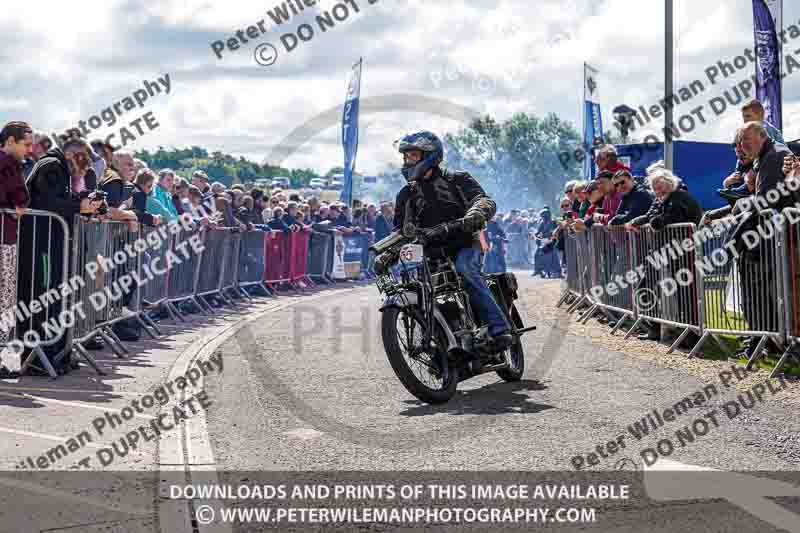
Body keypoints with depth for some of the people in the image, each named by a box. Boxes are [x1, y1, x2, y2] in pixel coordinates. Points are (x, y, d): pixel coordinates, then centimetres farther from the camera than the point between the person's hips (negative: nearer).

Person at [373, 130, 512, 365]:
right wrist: (386, 256, -2)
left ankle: (499, 329, -38)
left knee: (464, 269, -35)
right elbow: (400, 231, 18)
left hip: (464, 244, -4)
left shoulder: (457, 179, 6)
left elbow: (486, 202, -8)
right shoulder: (406, 194, 18)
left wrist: (471, 218, -32)